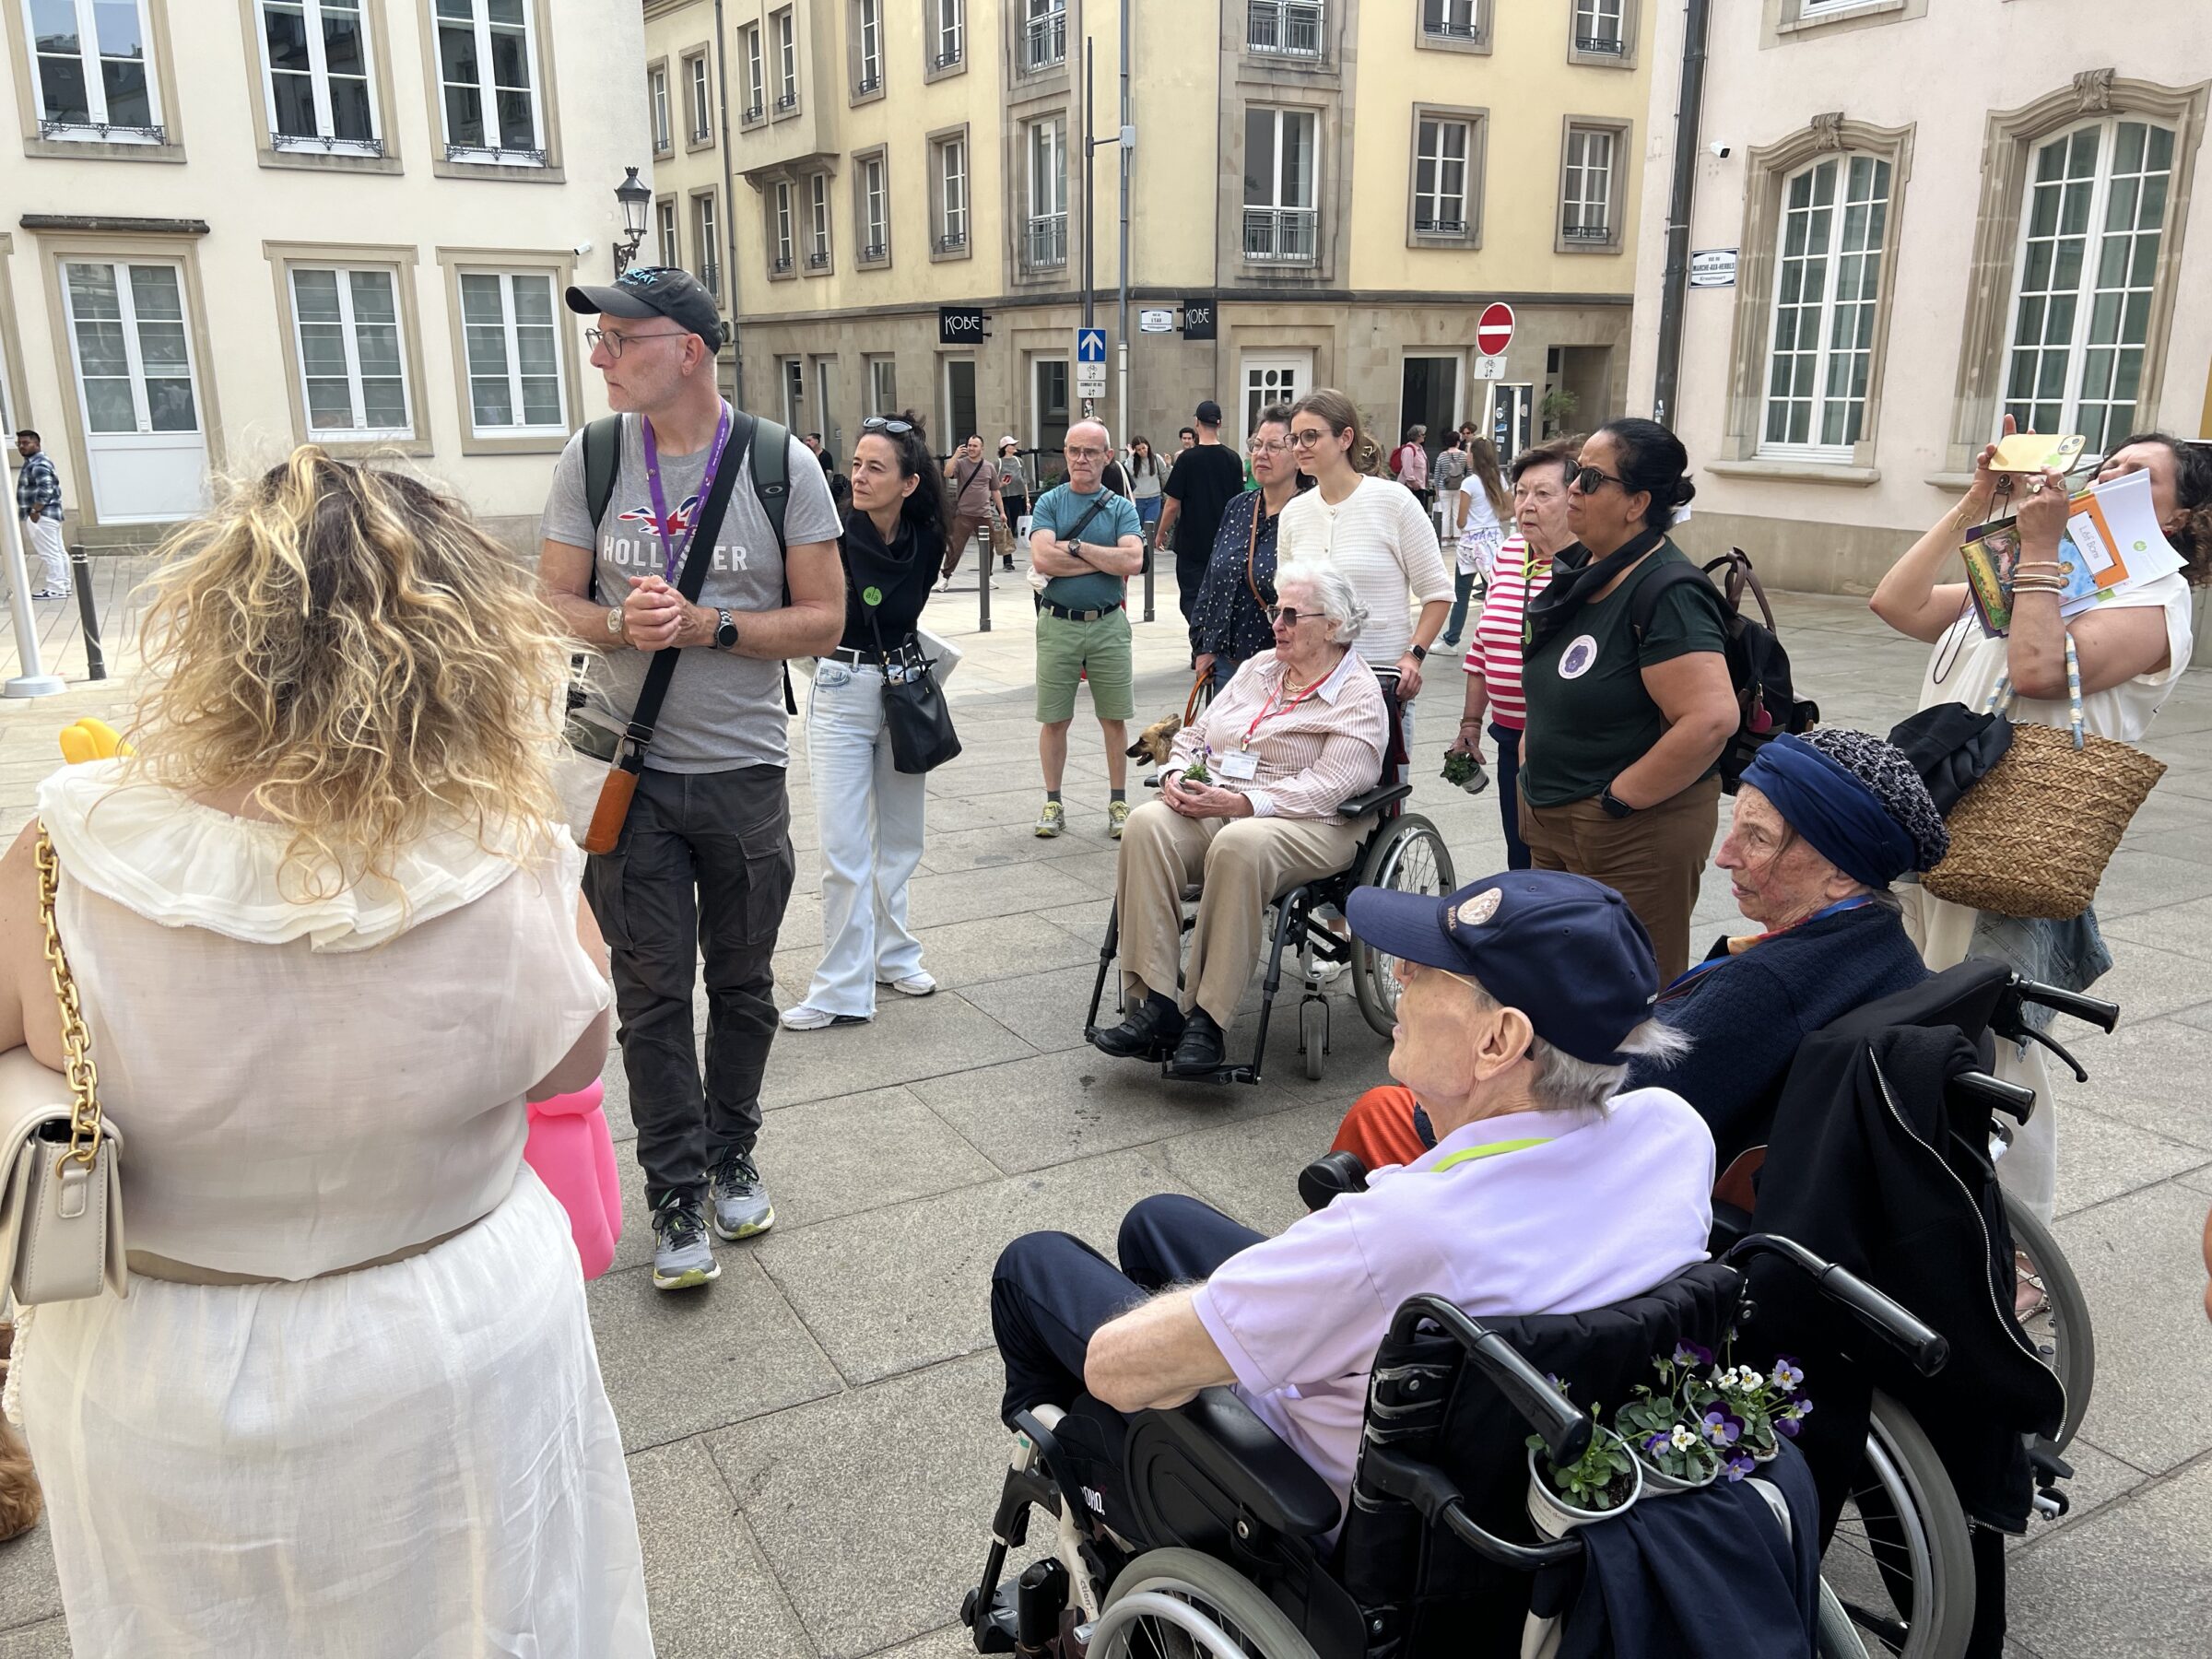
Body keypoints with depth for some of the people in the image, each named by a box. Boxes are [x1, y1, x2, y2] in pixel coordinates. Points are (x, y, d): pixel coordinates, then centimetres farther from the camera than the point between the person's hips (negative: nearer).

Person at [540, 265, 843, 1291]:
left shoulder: (782, 465, -6)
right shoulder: (590, 458, -1)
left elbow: (823, 621, -6)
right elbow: (553, 600, 4)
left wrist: (707, 625, -19)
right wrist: (620, 624, -18)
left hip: (744, 769, 0)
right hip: (631, 770, 1)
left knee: (742, 983, 13)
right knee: (654, 994, 3)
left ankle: (731, 1159, 33)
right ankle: (676, 1200, 17)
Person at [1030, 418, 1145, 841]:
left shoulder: (1121, 508, 4)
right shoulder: (1049, 503, 2)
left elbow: (1133, 560, -13)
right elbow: (1042, 559, -14)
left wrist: (1075, 546, -13)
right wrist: (1106, 559, -11)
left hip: (1108, 625, 1)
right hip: (1058, 625, 0)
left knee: (1114, 718, 6)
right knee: (1054, 719, 6)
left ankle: (1118, 802, 17)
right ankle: (1052, 802, 18)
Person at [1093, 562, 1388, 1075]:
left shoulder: (1358, 697, 0)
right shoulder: (1259, 668, 22)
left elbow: (1325, 788, -14)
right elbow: (1196, 733, 23)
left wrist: (1240, 803, -24)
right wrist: (1178, 774, 0)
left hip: (1306, 825, -5)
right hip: (1212, 808, 6)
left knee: (1239, 844, -40)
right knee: (1147, 825, -27)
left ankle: (1207, 1020, -32)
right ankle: (1155, 1006, -31)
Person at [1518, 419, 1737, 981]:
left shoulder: (1667, 594, -20)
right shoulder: (1578, 571, 7)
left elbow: (1711, 719, -30)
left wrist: (1617, 799, -22)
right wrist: (1533, 750, 11)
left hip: (1632, 834, -9)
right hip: (1553, 823, 9)